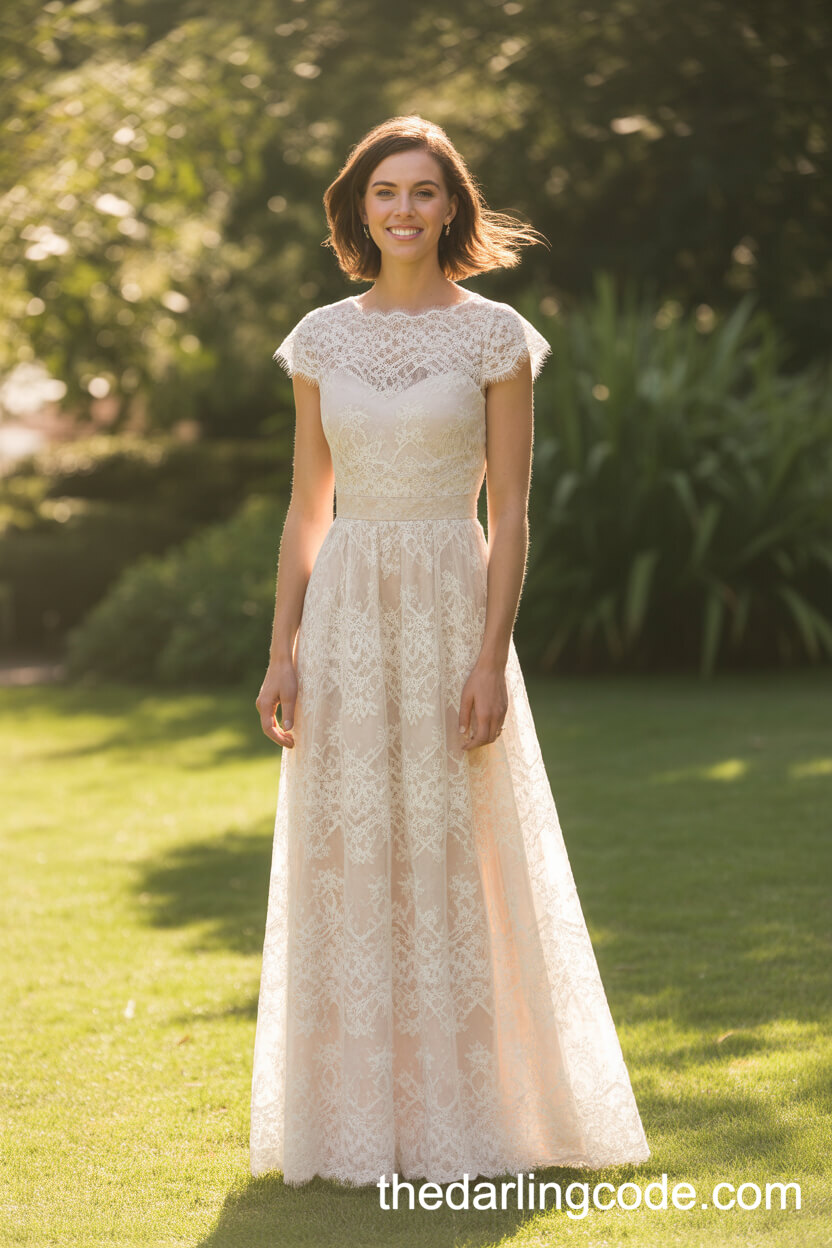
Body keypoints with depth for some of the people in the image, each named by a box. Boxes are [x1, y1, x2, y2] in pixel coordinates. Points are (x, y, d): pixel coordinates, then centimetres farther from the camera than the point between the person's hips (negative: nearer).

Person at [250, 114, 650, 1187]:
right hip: (344, 619, 3)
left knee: (455, 859, -1)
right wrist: (282, 651, 2)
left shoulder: (495, 335, -1)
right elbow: (306, 508, 10)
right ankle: (355, 1117, 14)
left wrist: (491, 659, -12)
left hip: (450, 614, -3)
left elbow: (509, 513, -4)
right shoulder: (322, 339, 8)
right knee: (344, 861, 4)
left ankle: (467, 1116, 10)